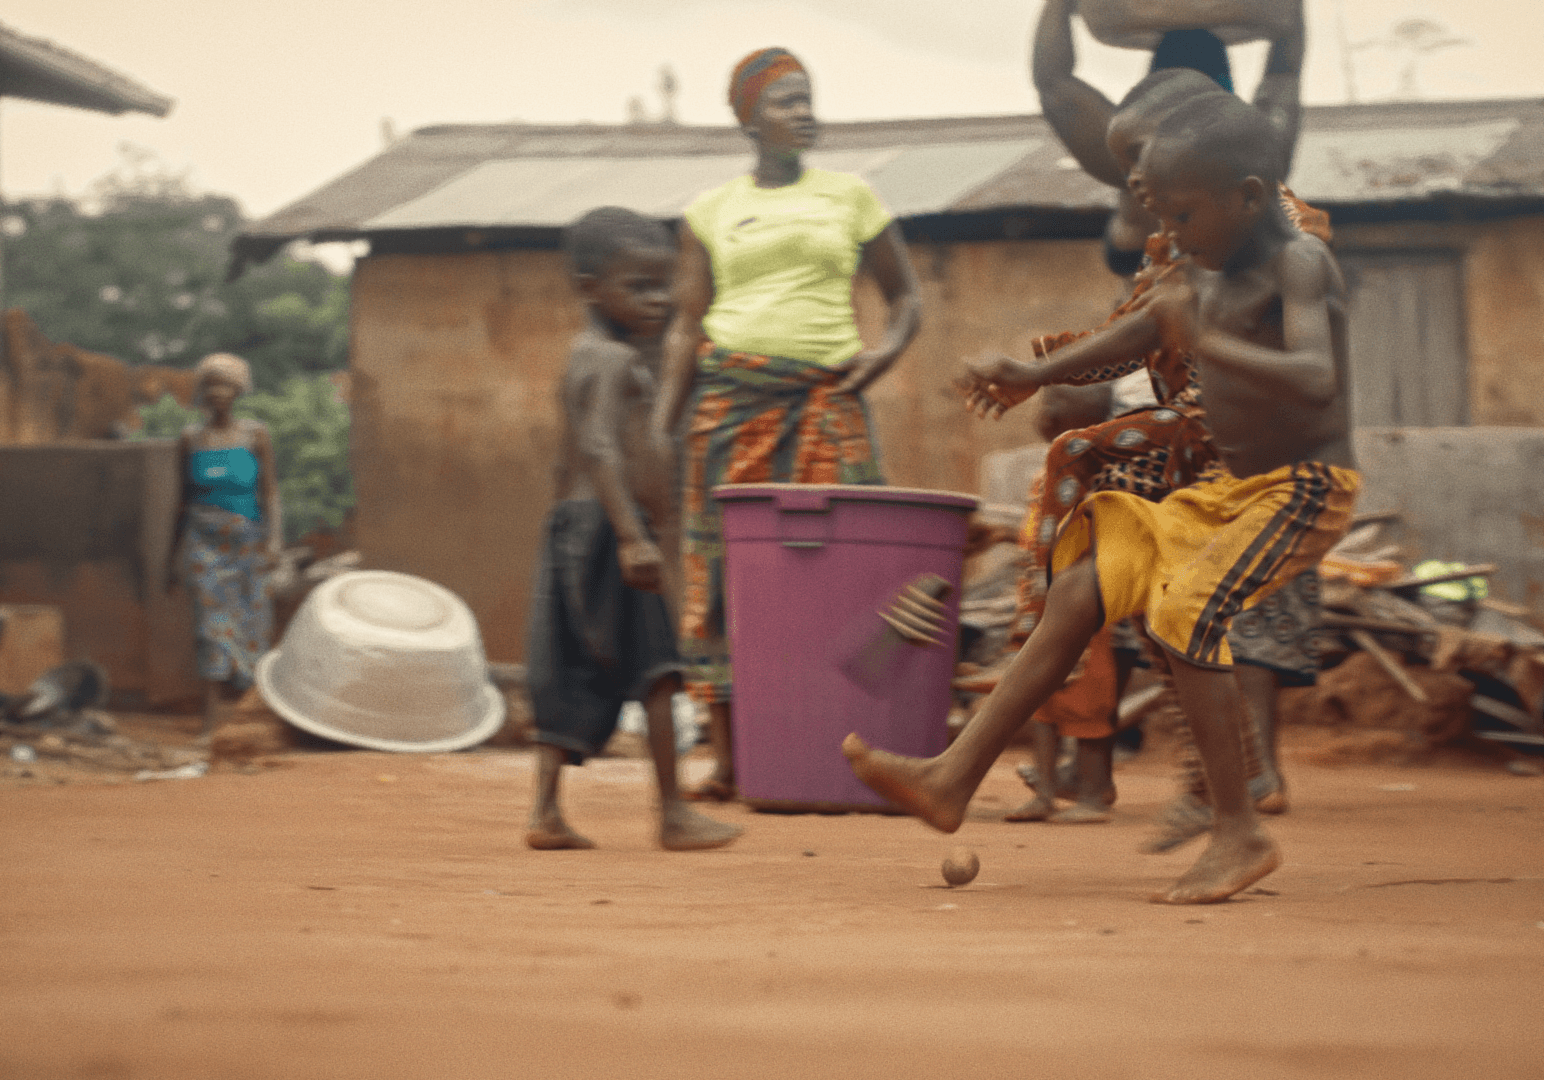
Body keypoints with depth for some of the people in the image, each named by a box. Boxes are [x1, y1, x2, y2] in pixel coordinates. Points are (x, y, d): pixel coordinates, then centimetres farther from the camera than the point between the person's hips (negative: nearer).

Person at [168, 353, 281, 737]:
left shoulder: (255, 435, 0)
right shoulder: (190, 439, 4)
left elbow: (271, 492, -3)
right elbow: (184, 499, 11)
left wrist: (275, 539, -17)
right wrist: (174, 557, 13)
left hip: (246, 543, 0)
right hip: (204, 543, 0)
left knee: (250, 629, 8)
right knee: (212, 625, -12)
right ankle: (210, 720, -14)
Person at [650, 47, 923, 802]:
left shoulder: (849, 197, 12)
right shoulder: (712, 212, 11)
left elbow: (904, 294, 18)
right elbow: (687, 324, 9)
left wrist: (888, 347, -3)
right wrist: (663, 423, 0)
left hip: (826, 398, 0)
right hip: (733, 393, 0)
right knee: (724, 564, -4)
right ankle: (728, 759, 0)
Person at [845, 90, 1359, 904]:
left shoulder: (1297, 264, -18)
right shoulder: (1210, 272, 8)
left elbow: (1315, 377, -35)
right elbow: (1142, 329, 26)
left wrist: (1207, 345, -44)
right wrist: (1041, 376, 30)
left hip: (1303, 487, -9)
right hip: (1225, 488, 9)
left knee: (1189, 606, -28)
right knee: (1081, 588, 1)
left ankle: (1238, 833, -21)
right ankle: (954, 779, 1)